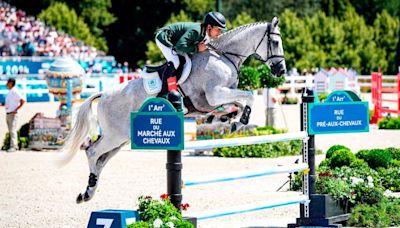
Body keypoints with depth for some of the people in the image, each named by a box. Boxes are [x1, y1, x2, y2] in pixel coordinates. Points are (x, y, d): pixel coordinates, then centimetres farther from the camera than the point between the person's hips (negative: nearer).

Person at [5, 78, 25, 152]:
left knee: (13, 130, -11)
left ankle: (13, 146, -13)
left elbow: (23, 101, -19)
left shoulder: (15, 92, -12)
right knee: (11, 131, 11)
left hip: (12, 114, -10)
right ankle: (15, 145, 16)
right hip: (8, 114, 10)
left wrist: (15, 110, -19)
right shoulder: (9, 92, 16)